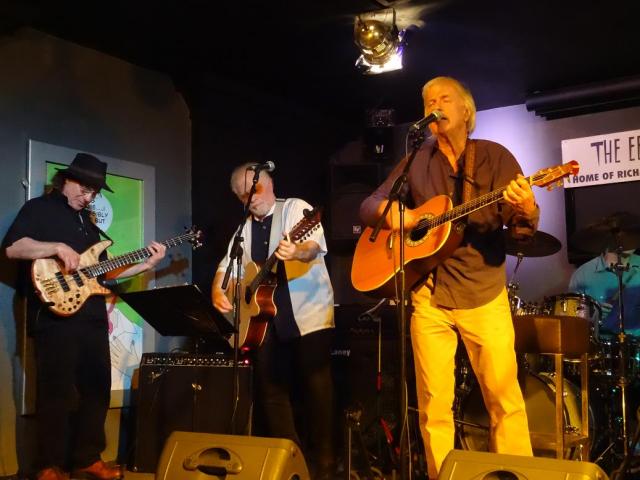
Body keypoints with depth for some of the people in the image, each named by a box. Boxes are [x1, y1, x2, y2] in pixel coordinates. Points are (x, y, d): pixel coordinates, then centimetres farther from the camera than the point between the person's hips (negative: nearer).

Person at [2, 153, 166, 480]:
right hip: (55, 314, -8)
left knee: (97, 388, 8)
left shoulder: (87, 221, 24)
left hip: (92, 316, 8)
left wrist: (147, 264, 13)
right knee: (56, 392, -6)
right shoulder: (39, 208, 2)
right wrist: (58, 247, -22)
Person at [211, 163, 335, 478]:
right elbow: (227, 264, 16)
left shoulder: (296, 208, -1)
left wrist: (296, 252, -39)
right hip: (267, 320, 6)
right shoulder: (245, 229, 17)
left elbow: (315, 246, -17)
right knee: (270, 390, 5)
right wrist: (217, 291, -5)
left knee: (316, 390, -5)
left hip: (309, 315, -6)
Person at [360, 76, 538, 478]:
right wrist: (391, 213, -14)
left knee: (505, 396, -1)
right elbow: (368, 206, 8)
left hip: (484, 294, -1)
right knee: (434, 402, 3)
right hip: (429, 295, 2)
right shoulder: (417, 162, 8)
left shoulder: (495, 157, 1)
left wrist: (526, 212, -30)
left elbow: (523, 227, -6)